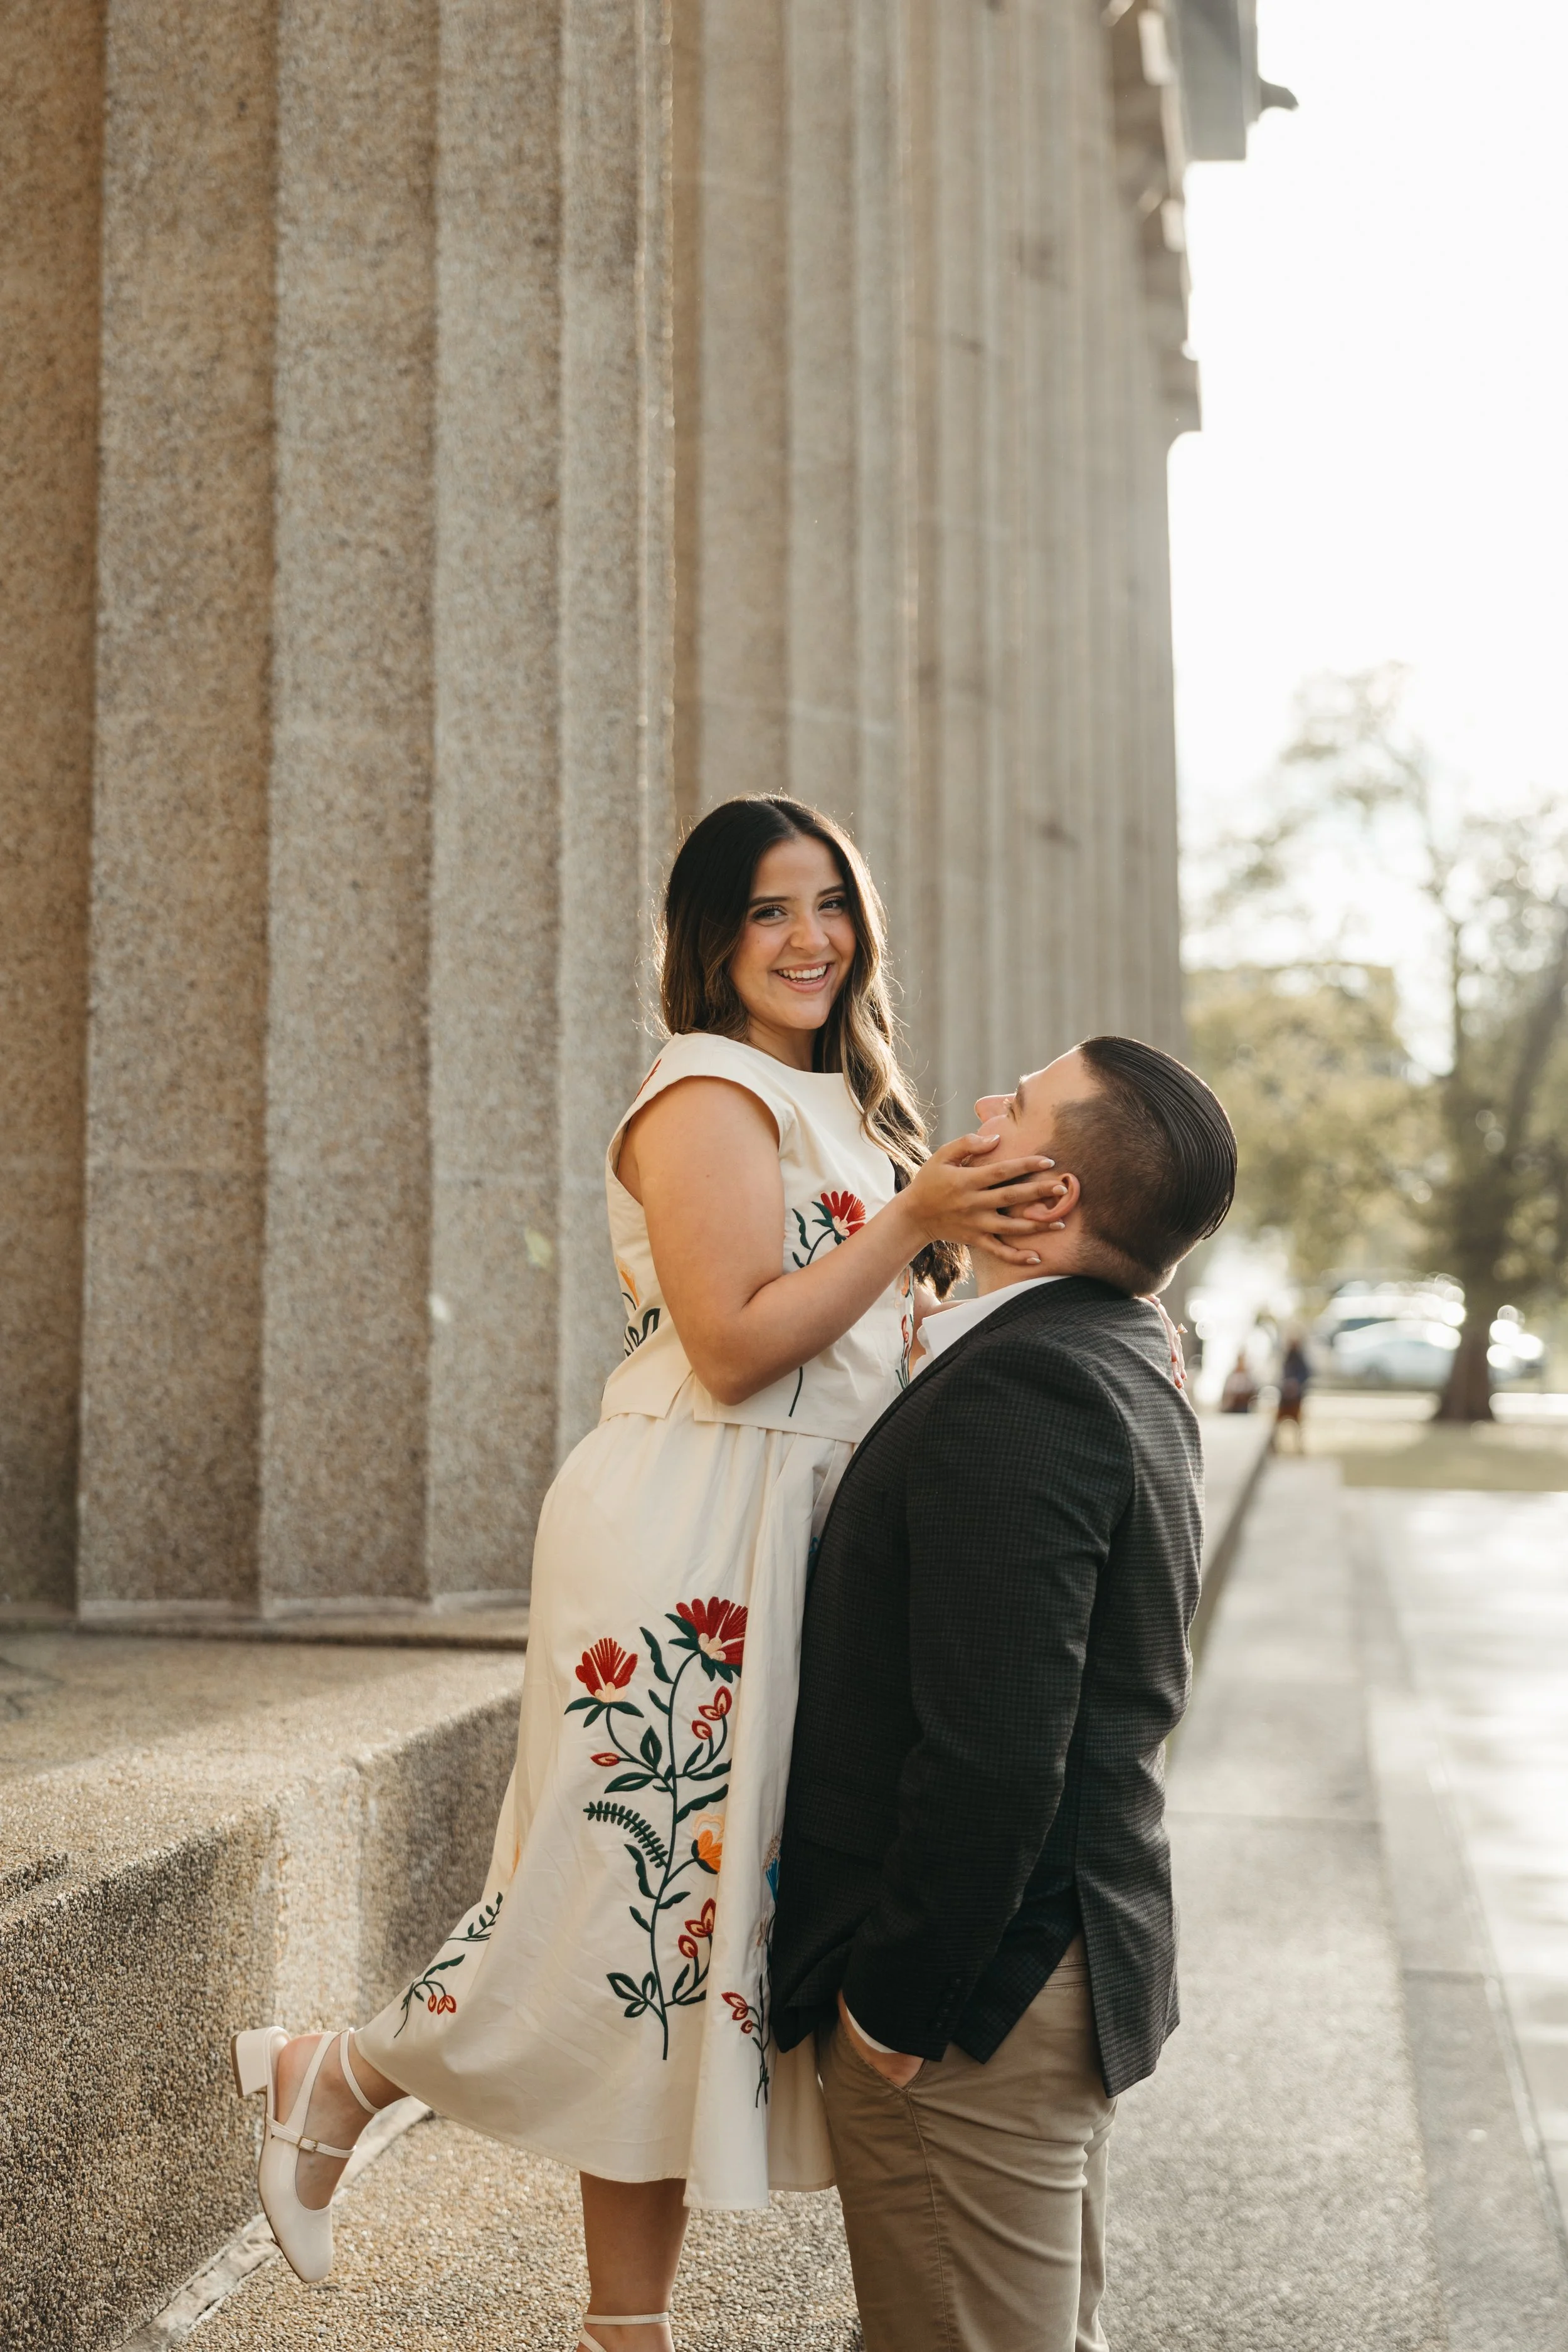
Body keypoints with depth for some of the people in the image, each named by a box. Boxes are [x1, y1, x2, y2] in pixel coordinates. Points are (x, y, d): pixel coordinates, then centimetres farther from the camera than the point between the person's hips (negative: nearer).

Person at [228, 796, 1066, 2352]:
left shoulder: (829, 1103, 20)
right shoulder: (710, 1094, -10)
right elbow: (735, 1345, -18)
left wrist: (962, 1244, 4)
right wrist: (914, 1220, -15)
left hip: (795, 1536, 9)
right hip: (694, 1538, -9)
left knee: (697, 1895, 10)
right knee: (654, 1880, -6)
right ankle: (332, 2083, 19)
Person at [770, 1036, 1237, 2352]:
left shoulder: (1020, 1389, -23)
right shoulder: (1131, 1368, 9)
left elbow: (992, 1753, -28)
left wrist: (896, 2000, -20)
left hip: (975, 1995, -10)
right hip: (1082, 1959, 10)